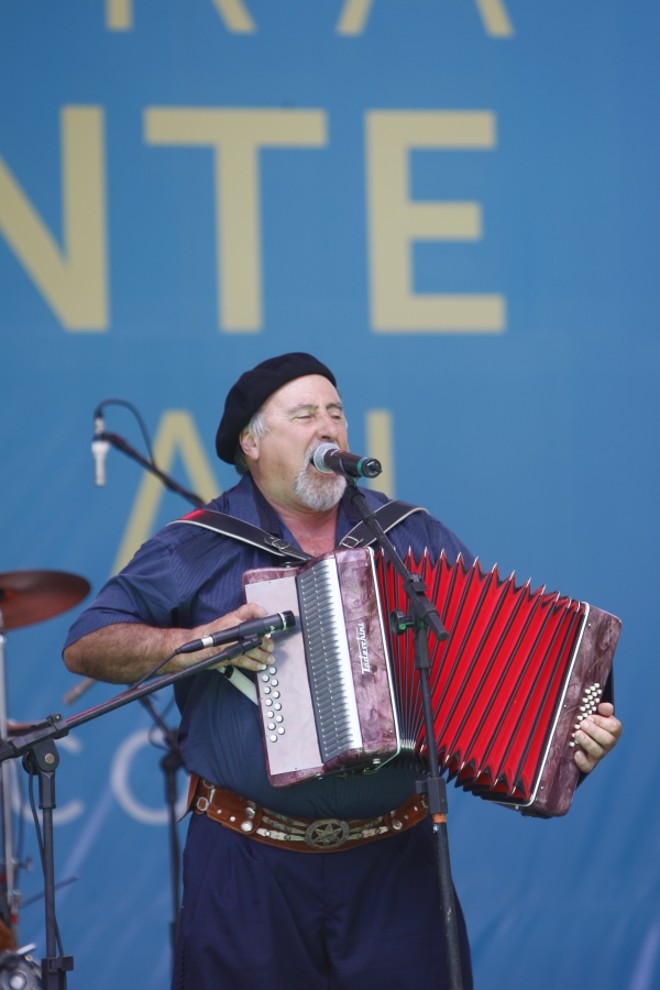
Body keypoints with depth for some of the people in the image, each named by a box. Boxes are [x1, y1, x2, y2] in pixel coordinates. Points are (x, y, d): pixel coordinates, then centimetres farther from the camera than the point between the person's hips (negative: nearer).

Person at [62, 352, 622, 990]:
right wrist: (200, 642, -16)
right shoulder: (197, 548, 1)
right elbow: (85, 646, -2)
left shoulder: (414, 536, 10)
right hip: (247, 865, -2)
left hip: (394, 862, 2)